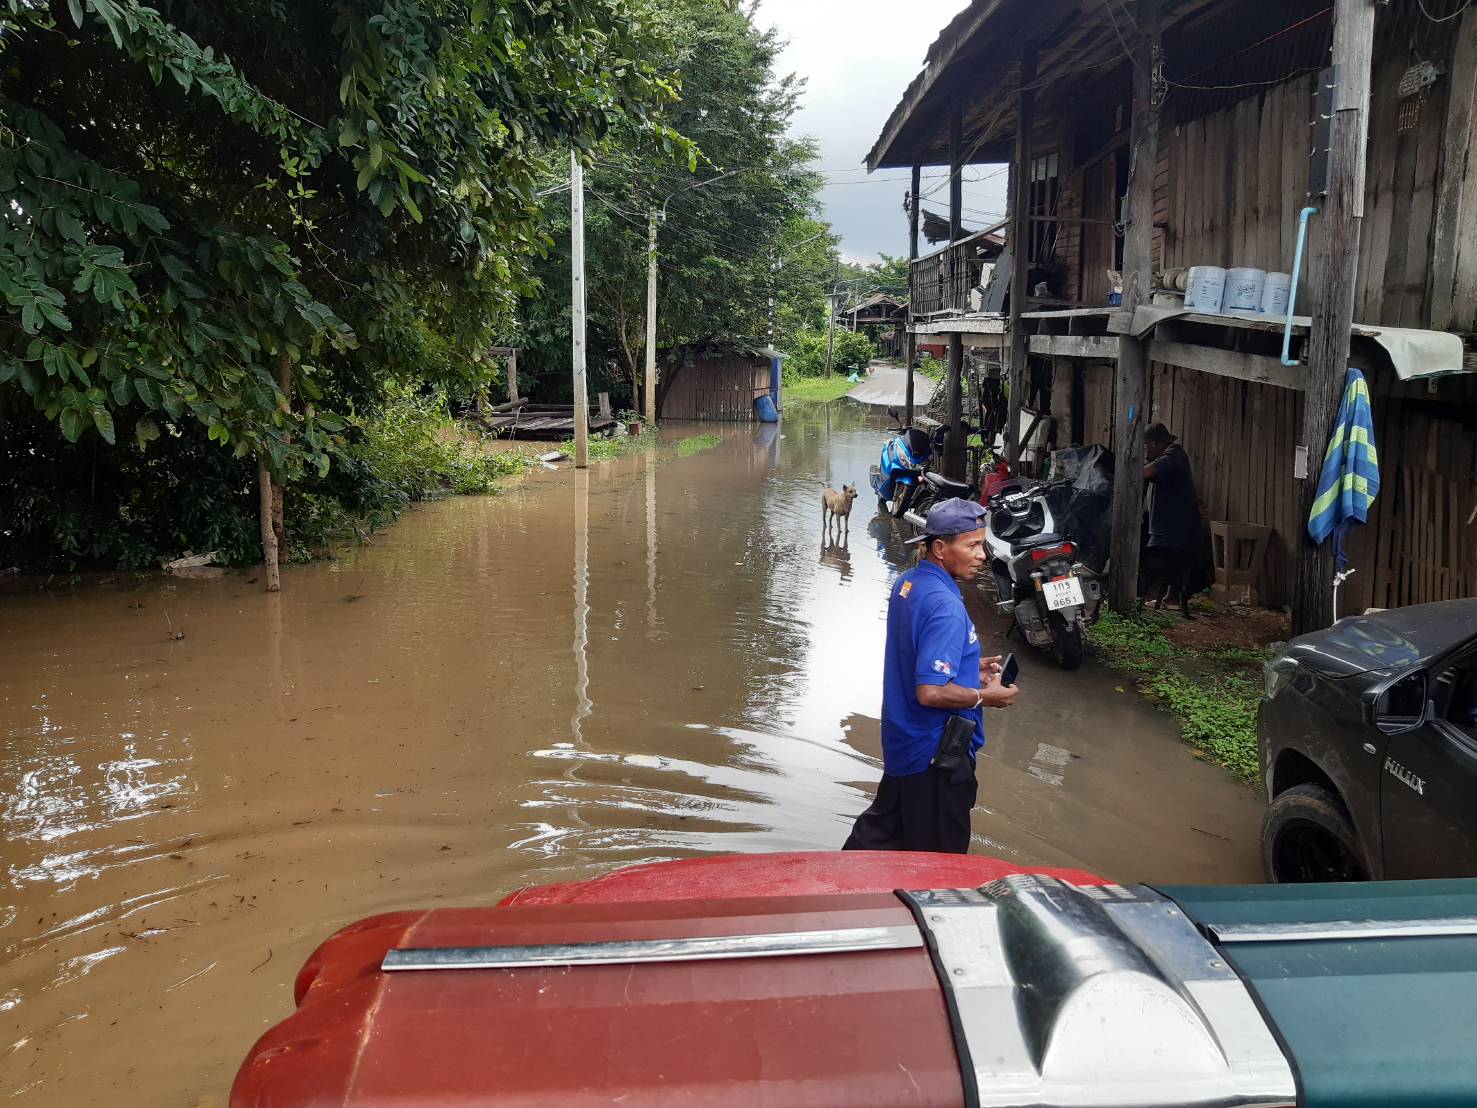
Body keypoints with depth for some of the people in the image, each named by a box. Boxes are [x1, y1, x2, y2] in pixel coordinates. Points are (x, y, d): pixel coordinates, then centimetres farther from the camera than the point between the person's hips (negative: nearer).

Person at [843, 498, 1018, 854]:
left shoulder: (906, 584, 3)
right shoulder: (945, 607, -26)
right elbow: (931, 692, -31)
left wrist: (968, 668, 10)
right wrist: (985, 696, -16)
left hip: (902, 742, 9)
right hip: (936, 754, -9)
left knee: (881, 831, 24)